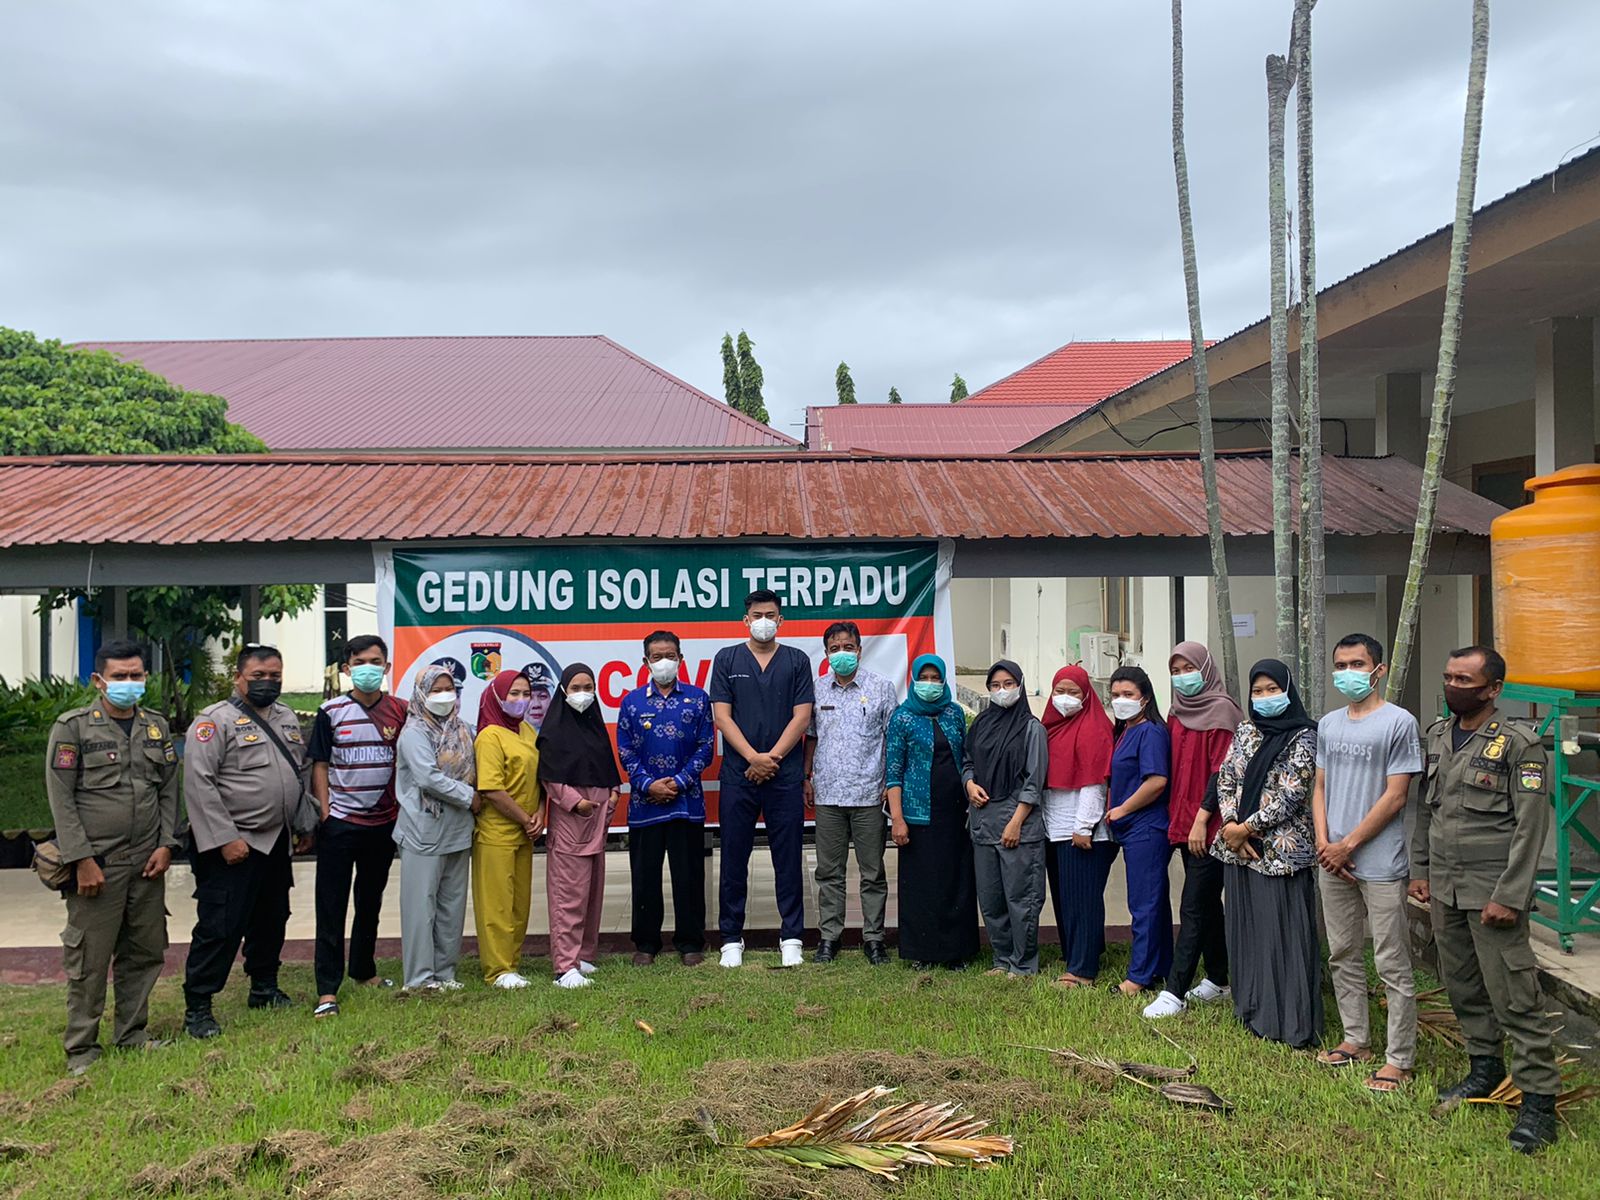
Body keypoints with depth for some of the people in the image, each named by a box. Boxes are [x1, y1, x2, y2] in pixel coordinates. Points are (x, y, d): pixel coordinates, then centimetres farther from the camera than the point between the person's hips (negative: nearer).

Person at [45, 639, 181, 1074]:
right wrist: (82, 860, -11)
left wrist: (166, 845, 3)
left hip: (148, 863, 5)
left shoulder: (156, 726, 11)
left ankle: (131, 1033, 25)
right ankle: (81, 1048, 13)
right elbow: (61, 798, -6)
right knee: (89, 959, 0)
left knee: (144, 952, 10)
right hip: (97, 864, -4)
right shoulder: (73, 727, -3)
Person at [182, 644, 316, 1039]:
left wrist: (305, 825, 17)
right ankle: (197, 1006, 4)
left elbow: (300, 775, 21)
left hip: (276, 842, 8)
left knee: (271, 919, 17)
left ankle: (264, 987, 33)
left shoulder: (288, 718, 13)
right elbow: (199, 782, -18)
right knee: (220, 927, -6)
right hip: (232, 845, -8)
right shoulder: (215, 720, -11)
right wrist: (225, 838, -20)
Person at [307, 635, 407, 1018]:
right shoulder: (331, 712, -4)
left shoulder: (398, 711, 2)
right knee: (331, 907, -2)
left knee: (371, 901, 16)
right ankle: (327, 989, 1)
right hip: (340, 823, -3)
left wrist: (403, 813, 4)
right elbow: (319, 766, -2)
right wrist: (324, 815, -8)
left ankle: (364, 970, 32)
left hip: (382, 823, 3)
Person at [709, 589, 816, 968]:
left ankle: (791, 938, 11)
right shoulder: (726, 659, 8)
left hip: (786, 774, 0)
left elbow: (802, 716, 1)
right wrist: (753, 757, -10)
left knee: (788, 858, 3)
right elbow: (722, 716, 1)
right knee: (734, 859, 4)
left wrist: (772, 758, -9)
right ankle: (731, 939, 13)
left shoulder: (797, 661, 8)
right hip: (738, 774, 0)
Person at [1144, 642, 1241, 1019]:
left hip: (1209, 826, -8)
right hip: (1184, 822, 8)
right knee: (1208, 903, 15)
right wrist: (1176, 816, 11)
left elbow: (1221, 771, -16)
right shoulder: (1177, 713, 13)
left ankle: (1175, 992, -5)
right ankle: (1218, 980, 25)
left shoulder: (1221, 710, -10)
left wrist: (1201, 818, -18)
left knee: (1193, 907, -6)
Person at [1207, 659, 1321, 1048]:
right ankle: (1252, 1010, 21)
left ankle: (1290, 1021, 2)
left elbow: (1292, 794, -12)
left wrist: (1248, 827, -12)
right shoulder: (1244, 730, 12)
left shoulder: (1303, 736, -6)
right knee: (1245, 927, 10)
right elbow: (1224, 779, 9)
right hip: (1238, 846, 6)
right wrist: (1230, 824, -7)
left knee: (1284, 931, -4)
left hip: (1281, 849, -6)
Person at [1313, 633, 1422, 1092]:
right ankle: (1356, 1040, 28)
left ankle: (1399, 1058, 8)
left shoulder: (1399, 722, -8)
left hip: (1380, 864, -7)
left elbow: (1394, 797, -11)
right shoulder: (1328, 725, 12)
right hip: (1333, 862, 7)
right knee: (1343, 956, 15)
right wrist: (1324, 843, -1)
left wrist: (1348, 845, -11)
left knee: (1392, 964, -1)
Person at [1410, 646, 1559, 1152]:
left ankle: (1539, 1099, 4)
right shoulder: (1437, 735, 10)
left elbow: (1531, 825, -13)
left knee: (1514, 996, -4)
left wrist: (1508, 896, -16)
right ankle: (1485, 1066, 33)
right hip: (1444, 887, 7)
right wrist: (1420, 870, 12)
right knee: (1461, 985, 16)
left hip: (1491, 891, -7)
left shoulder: (1518, 744, -10)